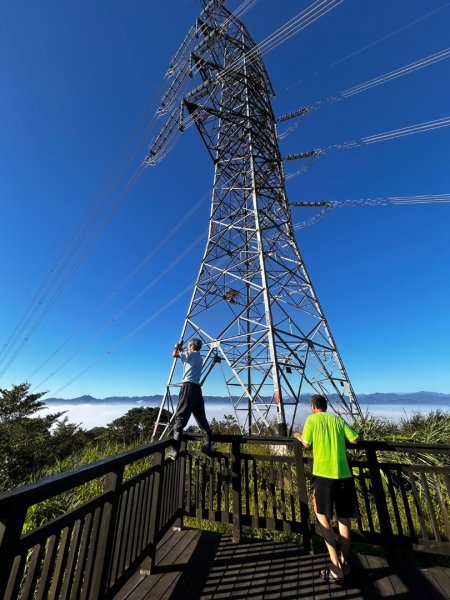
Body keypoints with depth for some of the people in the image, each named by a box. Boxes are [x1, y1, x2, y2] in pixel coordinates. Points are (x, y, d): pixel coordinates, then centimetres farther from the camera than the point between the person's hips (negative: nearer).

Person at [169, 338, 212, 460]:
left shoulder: (191, 354, -2)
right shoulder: (199, 357, 21)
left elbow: (175, 355, -3)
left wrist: (177, 347, 16)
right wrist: (181, 350, 39)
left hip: (188, 387, -8)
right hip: (197, 388, 8)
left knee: (180, 417, -7)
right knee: (201, 418, 11)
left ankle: (175, 451, -9)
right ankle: (207, 447, 16)